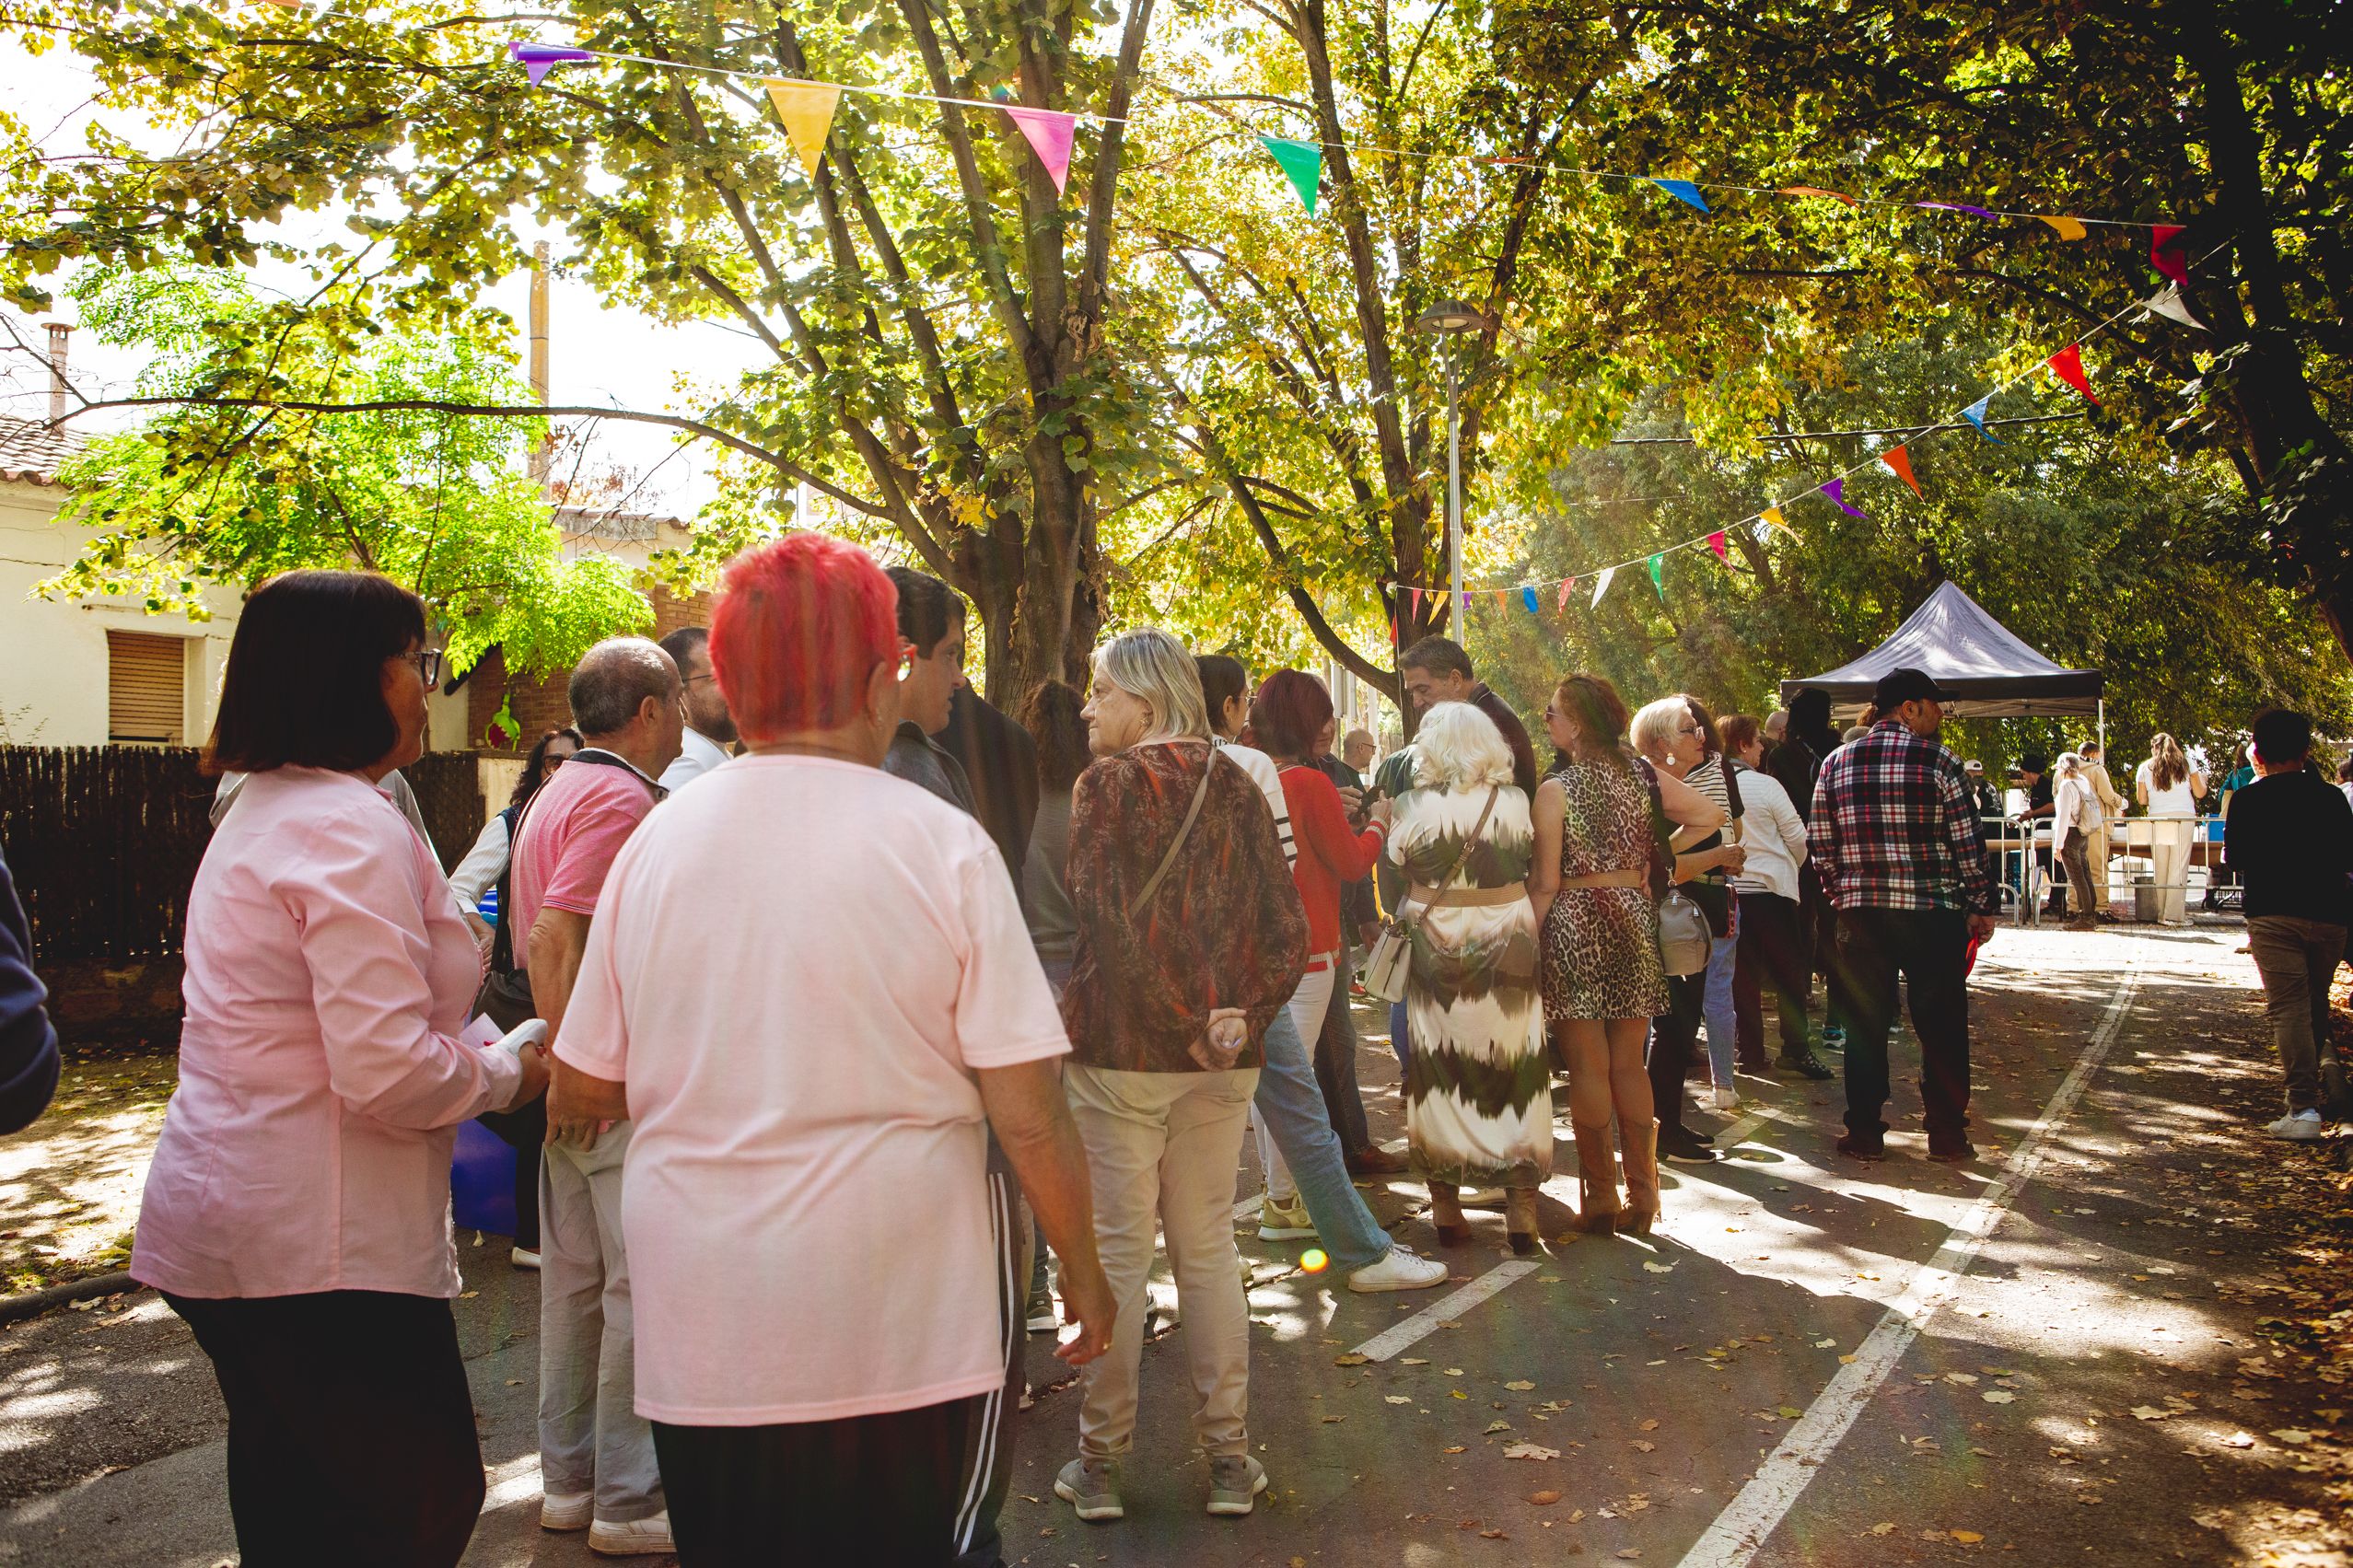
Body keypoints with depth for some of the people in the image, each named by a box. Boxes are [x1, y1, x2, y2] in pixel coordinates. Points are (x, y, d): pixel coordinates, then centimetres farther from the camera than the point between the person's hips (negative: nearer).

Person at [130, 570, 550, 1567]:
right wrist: (512, 1073, -8)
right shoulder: (351, 826, -19)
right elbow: (389, 1073, -26)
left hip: (223, 1226, 10)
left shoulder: (260, 813, 14)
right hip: (318, 1247, -10)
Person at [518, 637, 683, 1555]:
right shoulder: (623, 799, -15)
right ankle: (630, 1501, 7)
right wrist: (572, 1069, -22)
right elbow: (555, 938, -24)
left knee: (576, 1281, 16)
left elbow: (536, 935, 20)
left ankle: (569, 1479, 26)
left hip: (582, 1082, 10)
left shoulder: (556, 795, 16)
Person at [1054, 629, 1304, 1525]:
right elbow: (1287, 930, 1)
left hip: (1118, 1049, -4)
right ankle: (1228, 1459, 20)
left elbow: (1108, 922, -17)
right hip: (1222, 1059, 5)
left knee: (1116, 1251, 5)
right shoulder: (1235, 787, 7)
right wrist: (1242, 1018, -4)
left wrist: (1181, 1026, -11)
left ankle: (1101, 1463, 15)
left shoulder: (1108, 783, -8)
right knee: (1208, 1249, 14)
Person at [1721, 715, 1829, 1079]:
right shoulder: (1766, 786, -9)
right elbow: (1797, 837, -3)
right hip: (1770, 888, -4)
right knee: (1788, 971, 5)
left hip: (1729, 889, 4)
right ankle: (1795, 1049, 3)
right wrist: (1794, 863, 18)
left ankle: (1751, 1050, 10)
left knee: (1743, 973, 8)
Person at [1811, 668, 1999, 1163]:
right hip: (1932, 914, -3)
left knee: (1865, 1023, 9)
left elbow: (1821, 846, 8)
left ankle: (1864, 1132, 13)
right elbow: (1967, 844, -5)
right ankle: (1946, 1133, 14)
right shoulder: (1939, 762, -6)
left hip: (1860, 912, 3)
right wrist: (1979, 907, 5)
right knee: (1940, 1025, 7)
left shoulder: (1835, 765, 5)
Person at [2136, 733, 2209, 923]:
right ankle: (2174, 914, -7)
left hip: (2157, 819, 1)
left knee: (2160, 869, 7)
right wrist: (2203, 780, 27)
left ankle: (2161, 913, 9)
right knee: (2179, 868, -2)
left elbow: (2141, 799, 6)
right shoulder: (2186, 763, 6)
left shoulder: (2145, 768, 7)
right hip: (2184, 819, -1)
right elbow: (2200, 793, 6)